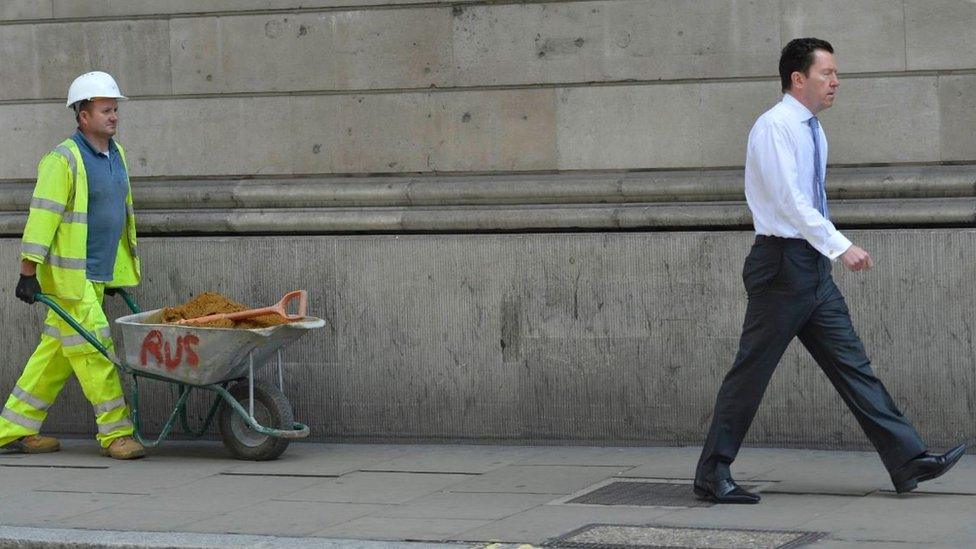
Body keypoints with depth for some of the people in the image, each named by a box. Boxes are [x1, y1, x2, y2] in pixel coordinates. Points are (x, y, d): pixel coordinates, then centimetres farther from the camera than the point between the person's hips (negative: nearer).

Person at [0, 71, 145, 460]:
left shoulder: (116, 155, 13)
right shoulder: (63, 159, -14)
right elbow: (42, 215, -16)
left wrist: (119, 271, 24)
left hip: (97, 275, 9)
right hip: (69, 275, -9)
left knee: (57, 352, 11)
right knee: (93, 350, -7)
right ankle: (115, 433, -3)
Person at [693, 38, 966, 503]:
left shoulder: (813, 131, 15)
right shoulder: (774, 127, -13)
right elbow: (789, 200, -22)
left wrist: (833, 248, 19)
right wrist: (840, 246, -25)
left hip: (813, 266, 9)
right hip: (781, 264, -9)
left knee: (852, 364, 5)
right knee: (751, 371, -2)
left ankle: (909, 461, 2)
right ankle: (712, 476, 6)